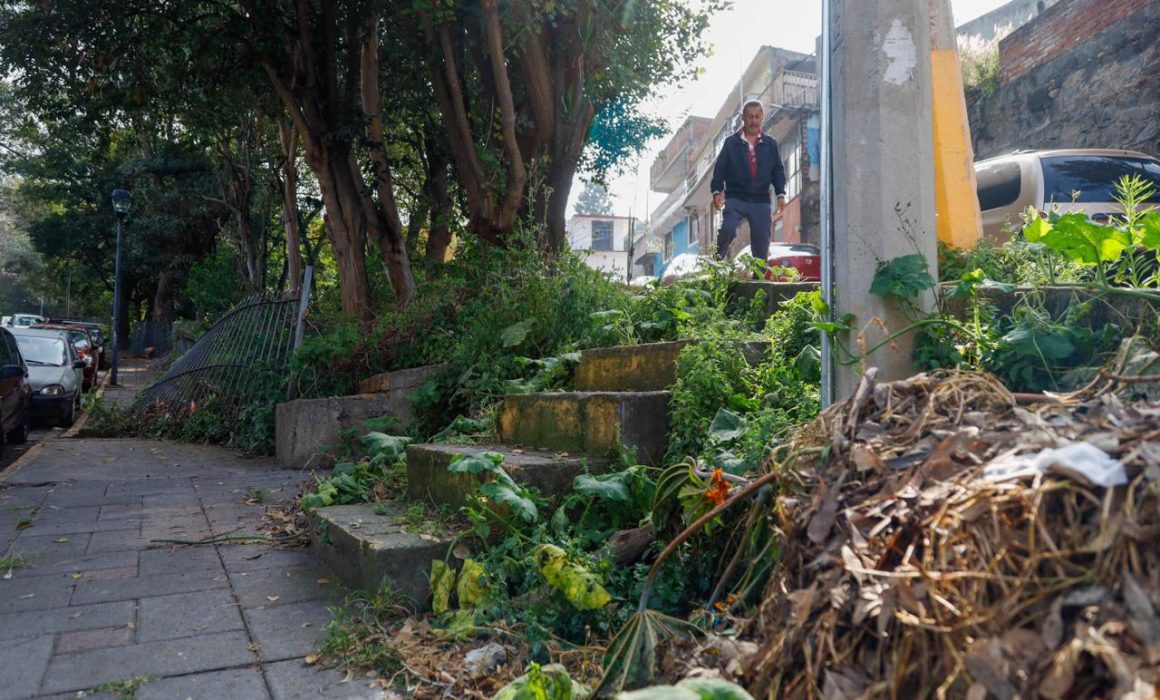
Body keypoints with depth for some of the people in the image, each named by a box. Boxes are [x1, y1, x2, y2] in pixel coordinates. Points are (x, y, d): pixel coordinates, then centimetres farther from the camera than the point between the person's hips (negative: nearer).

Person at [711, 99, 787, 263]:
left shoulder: (770, 144, 12)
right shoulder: (731, 142, 5)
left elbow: (778, 171, 13)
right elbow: (720, 169, 2)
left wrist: (781, 194, 2)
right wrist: (717, 191, -11)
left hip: (762, 201, 3)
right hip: (736, 198, -2)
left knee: (761, 246, 2)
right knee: (727, 229, -27)